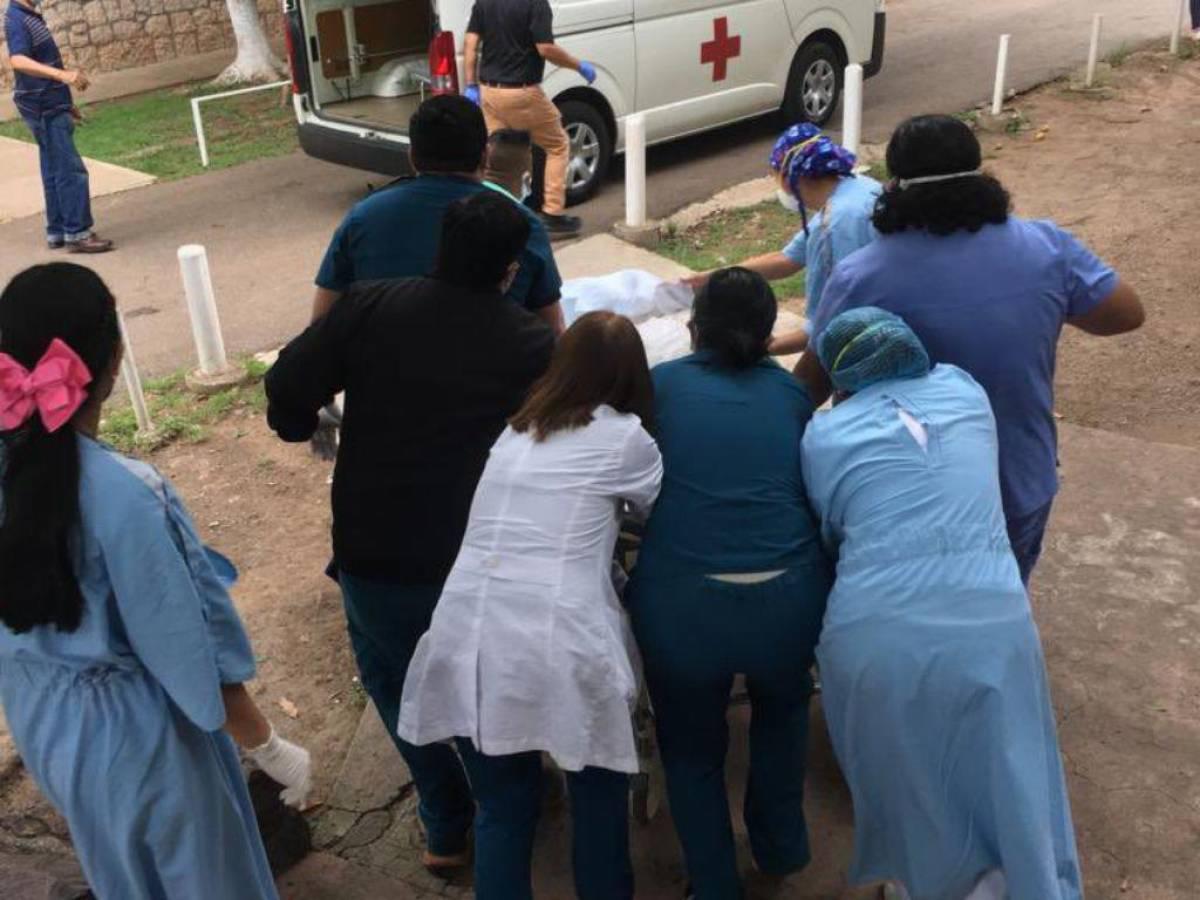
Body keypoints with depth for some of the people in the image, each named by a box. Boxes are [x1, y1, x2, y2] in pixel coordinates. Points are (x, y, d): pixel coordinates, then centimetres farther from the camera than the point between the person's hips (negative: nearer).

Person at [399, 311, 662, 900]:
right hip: (559, 648, -4)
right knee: (598, 801, 19)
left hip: (466, 643, 4)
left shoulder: (513, 429, 18)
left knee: (501, 810, 19)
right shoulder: (625, 437, 6)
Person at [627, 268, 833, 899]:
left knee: (690, 747, 24)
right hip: (788, 597, 2)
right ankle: (781, 848, 47)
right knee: (781, 712, 33)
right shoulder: (791, 392, 10)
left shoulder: (663, 382, 7)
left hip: (680, 602, -2)